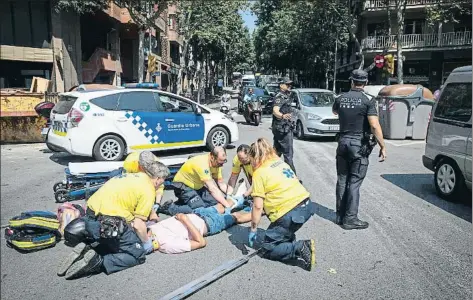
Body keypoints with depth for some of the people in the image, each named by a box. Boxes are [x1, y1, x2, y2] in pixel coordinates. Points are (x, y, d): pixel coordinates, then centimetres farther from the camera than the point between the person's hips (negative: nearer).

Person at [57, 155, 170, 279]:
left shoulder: (135, 176, 16)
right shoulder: (148, 190, -8)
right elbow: (138, 224, -11)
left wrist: (152, 214, 45)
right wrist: (147, 242, 5)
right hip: (108, 225, -9)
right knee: (138, 253, 5)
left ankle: (87, 250, 7)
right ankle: (98, 262, -11)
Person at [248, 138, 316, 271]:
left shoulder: (259, 173, -6)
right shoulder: (280, 162, 15)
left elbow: (257, 206, -9)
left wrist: (253, 229, 2)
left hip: (290, 213, -8)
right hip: (306, 204, 8)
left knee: (268, 248, 10)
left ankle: (300, 248, -12)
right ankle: (290, 241, 21)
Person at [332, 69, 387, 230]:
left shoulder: (340, 99, 3)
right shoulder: (368, 101, -11)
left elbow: (334, 111, 26)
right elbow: (375, 126, -17)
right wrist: (382, 146, -11)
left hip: (343, 142, 5)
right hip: (359, 144, -5)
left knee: (342, 180, 12)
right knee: (354, 182, -1)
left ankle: (340, 216, 19)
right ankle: (350, 219, 3)